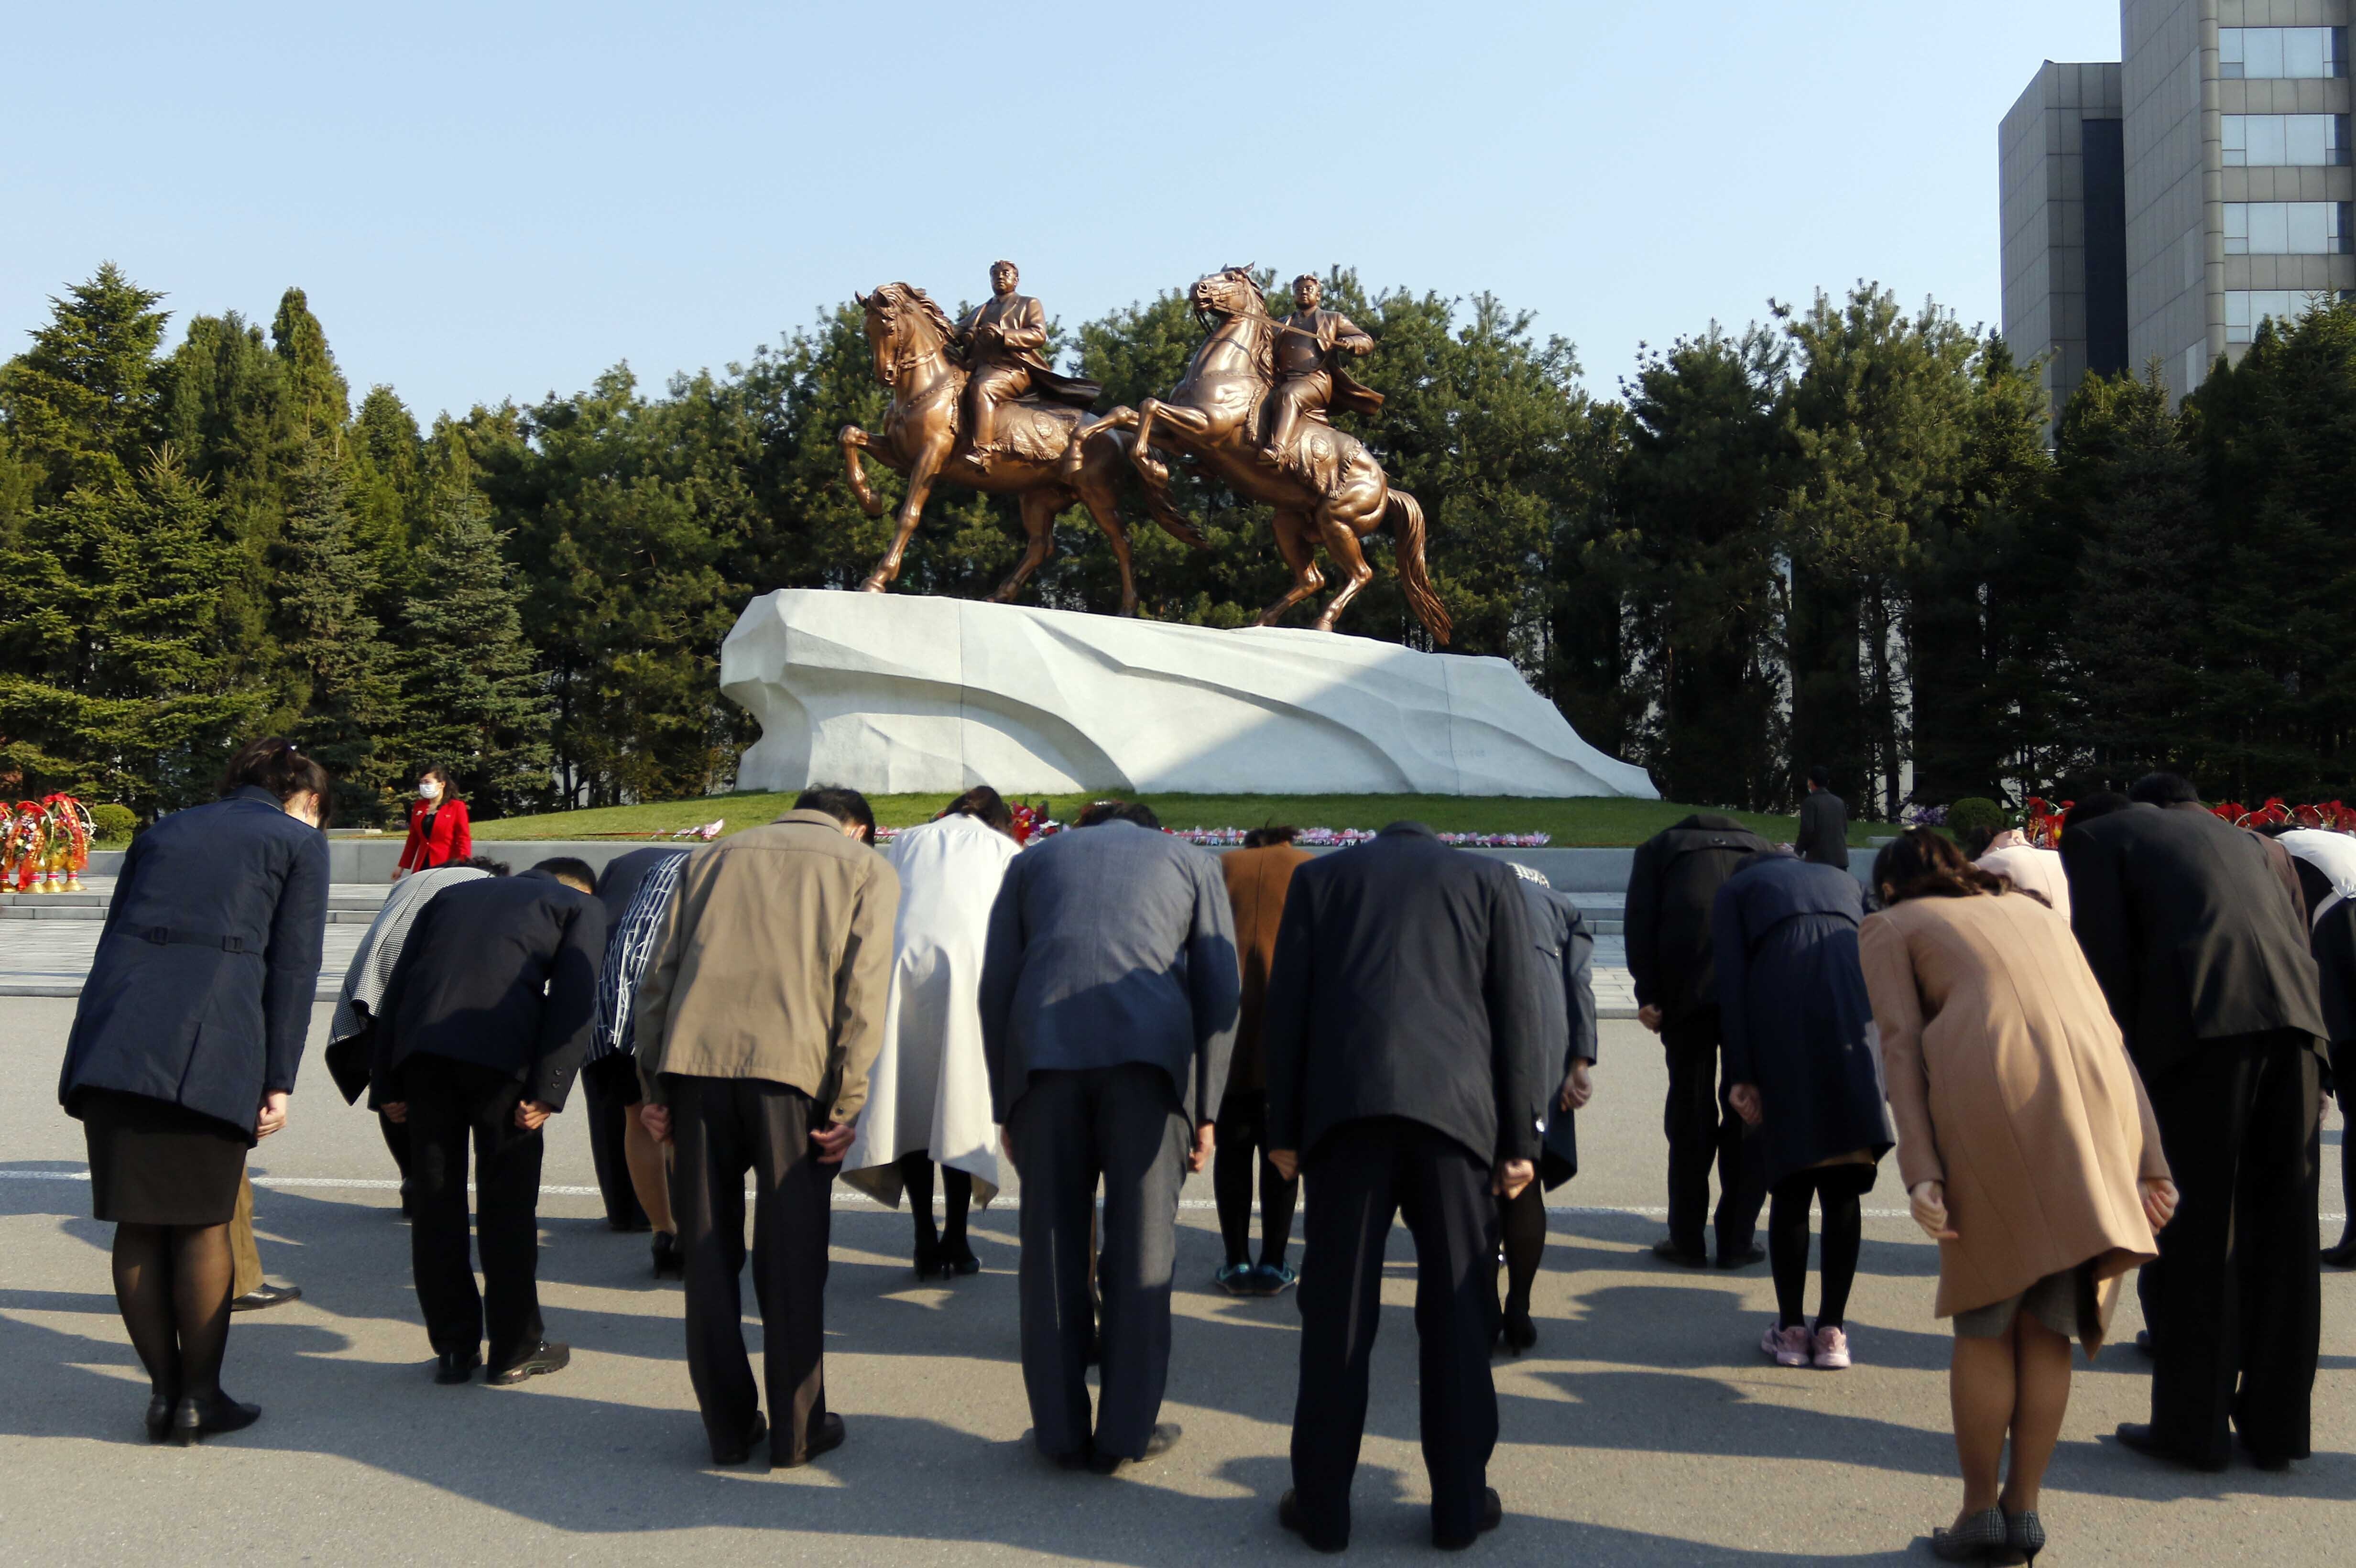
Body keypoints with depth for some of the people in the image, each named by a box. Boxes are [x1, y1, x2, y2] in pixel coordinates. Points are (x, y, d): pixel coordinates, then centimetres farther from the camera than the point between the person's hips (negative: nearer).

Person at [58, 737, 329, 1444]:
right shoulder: (298, 843, 10)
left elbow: (113, 938, 21)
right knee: (203, 1224, 6)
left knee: (138, 1225, 11)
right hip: (209, 1044, -4)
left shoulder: (163, 831, 25)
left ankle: (163, 1390, 19)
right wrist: (278, 1082, -1)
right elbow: (293, 966, 1)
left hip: (112, 1040, 5)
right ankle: (199, 1397, 14)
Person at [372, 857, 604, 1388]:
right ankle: (515, 1349, 18)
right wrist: (547, 1091, -4)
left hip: (420, 1046, 4)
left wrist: (385, 1085, 17)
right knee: (508, 1201, 8)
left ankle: (454, 1349, 20)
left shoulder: (452, 896, 32)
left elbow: (397, 985, 21)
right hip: (502, 1049, -4)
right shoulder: (581, 906, 19)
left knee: (435, 1200, 12)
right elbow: (575, 1000, 2)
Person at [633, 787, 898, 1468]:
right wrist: (845, 1106, -1)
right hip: (790, 1063, -3)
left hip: (693, 1058, 3)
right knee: (791, 1258, 8)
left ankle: (729, 1426, 20)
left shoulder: (717, 856, 23)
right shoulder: (869, 870, 14)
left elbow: (657, 975, 15)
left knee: (708, 1252, 12)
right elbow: (862, 992, 0)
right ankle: (797, 1431, 16)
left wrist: (653, 1088, 14)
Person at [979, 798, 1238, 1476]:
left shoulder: (1035, 859, 27)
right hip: (1150, 1052, -1)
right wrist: (1205, 1108, 11)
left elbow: (996, 987, 16)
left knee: (1053, 1248, 8)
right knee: (1140, 1247, 7)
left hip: (1043, 1053, 1)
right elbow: (1220, 989, 11)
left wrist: (1005, 1107, 18)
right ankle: (1126, 1431, 11)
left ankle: (1061, 1430, 14)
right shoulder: (1190, 861, 24)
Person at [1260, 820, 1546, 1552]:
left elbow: (1285, 1005, 10)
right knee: (1457, 1311, 7)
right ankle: (1460, 1505, 13)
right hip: (1456, 1103, 0)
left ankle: (1322, 1506, 10)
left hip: (1345, 1101, 0)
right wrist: (1521, 1140, 8)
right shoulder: (1489, 879, 18)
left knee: (1337, 1310, 4)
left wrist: (1284, 1129, 12)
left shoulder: (1320, 875, 18)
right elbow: (1517, 1011, 9)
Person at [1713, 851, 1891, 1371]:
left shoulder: (1736, 889, 24)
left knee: (1790, 1185, 8)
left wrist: (1741, 1075, 3)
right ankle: (1832, 1332, 14)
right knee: (1843, 1190, 9)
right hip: (1855, 1015, 2)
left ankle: (1791, 1330, 15)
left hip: (1781, 1017, -2)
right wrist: (1882, 1057, 16)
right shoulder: (1843, 880, 33)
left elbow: (1732, 982, 8)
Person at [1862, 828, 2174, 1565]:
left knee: (1986, 1317, 9)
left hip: (1989, 1089, -4)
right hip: (2097, 1090, 4)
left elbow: (1902, 1047, 2)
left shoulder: (1891, 927, 19)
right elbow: (2107, 1031, 21)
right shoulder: (2030, 908, 32)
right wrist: (2148, 1162, 15)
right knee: (2048, 1322, 13)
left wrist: (1920, 1174, -7)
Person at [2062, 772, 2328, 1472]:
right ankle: (2277, 1425, 19)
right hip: (2291, 1018, 6)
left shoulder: (2097, 836, 14)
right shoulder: (2244, 840, 31)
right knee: (2280, 1228, 12)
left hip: (2203, 1022, -5)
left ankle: (2194, 1427, 9)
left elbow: (2105, 961, 2)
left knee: (2194, 1231, 3)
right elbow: (2299, 947, 24)